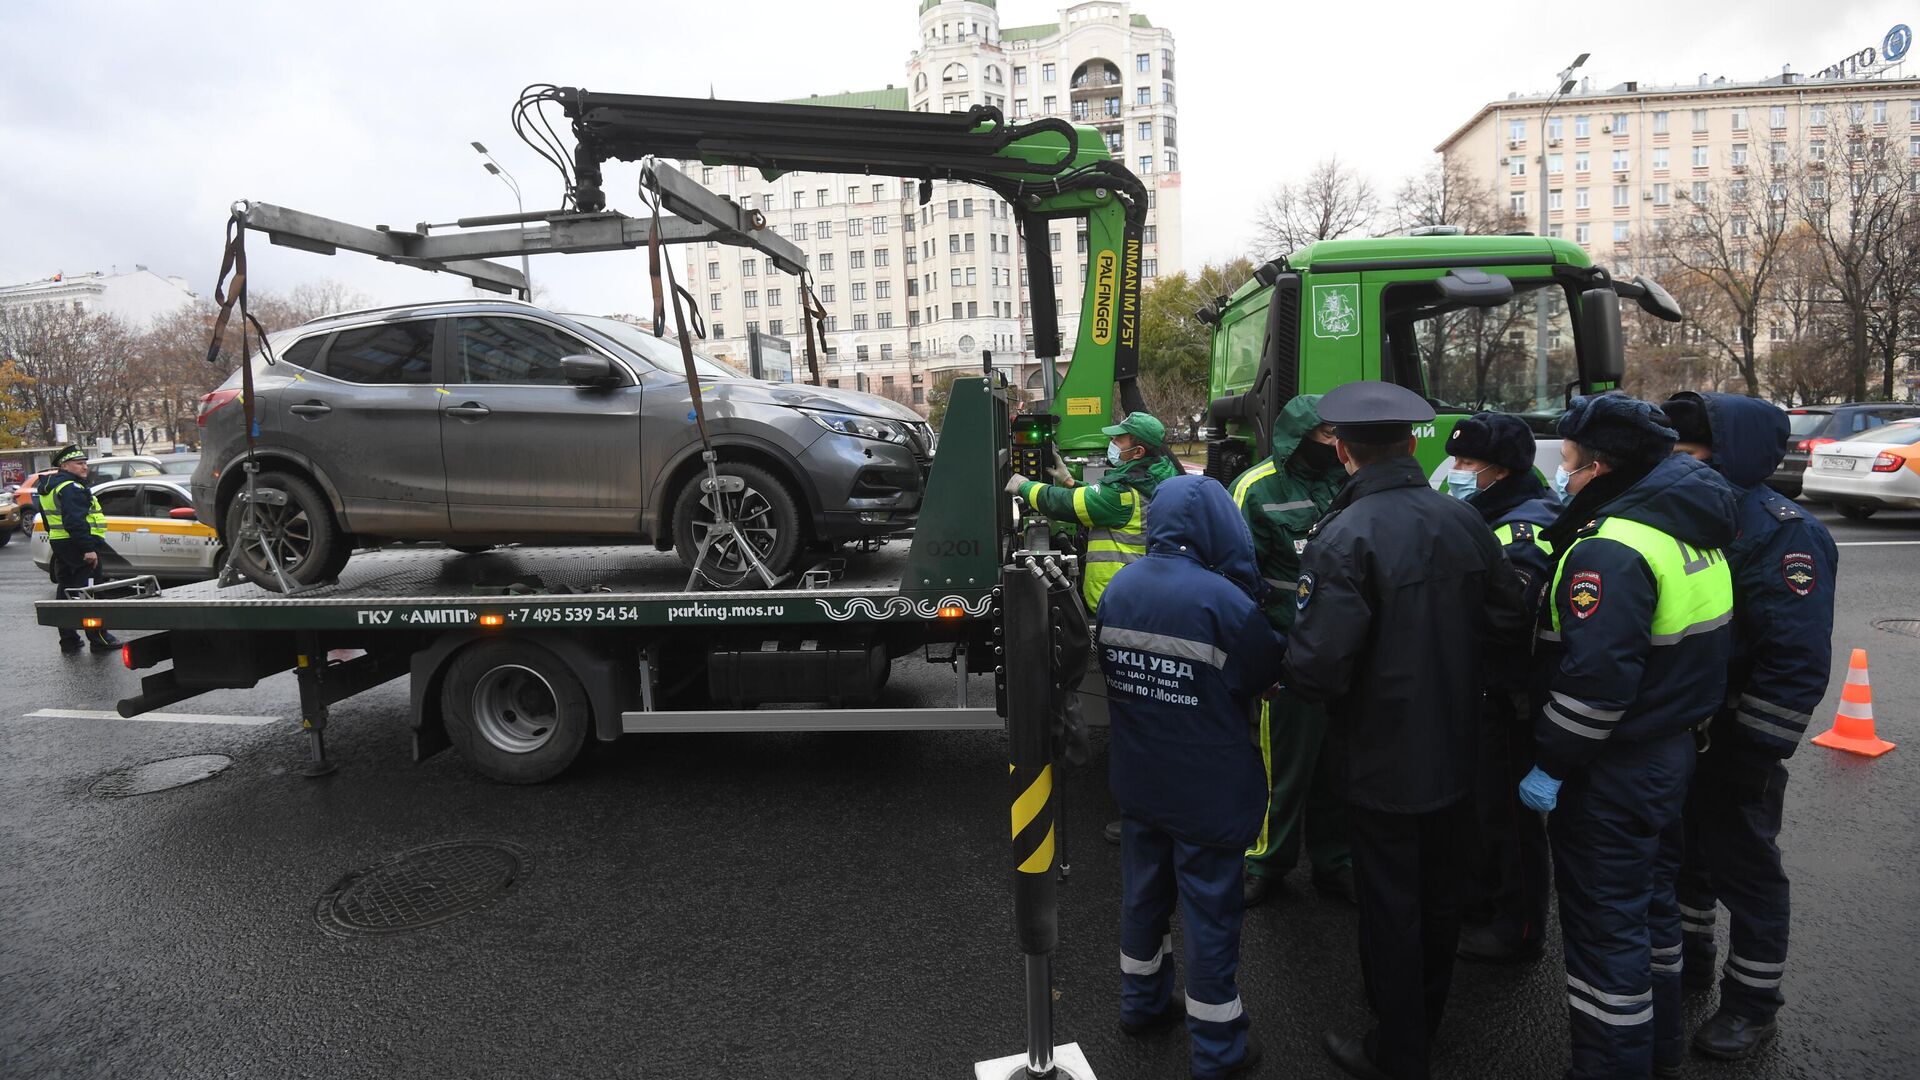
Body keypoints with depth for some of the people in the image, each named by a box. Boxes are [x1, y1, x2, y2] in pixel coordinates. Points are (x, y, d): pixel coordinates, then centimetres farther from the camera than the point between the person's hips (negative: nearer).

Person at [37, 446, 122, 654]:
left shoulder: (50, 486, 19)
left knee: (66, 590, 14)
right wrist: (88, 549, -27)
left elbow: (50, 521, 26)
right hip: (79, 545, -11)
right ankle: (99, 640, -6)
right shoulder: (71, 488, -16)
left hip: (59, 543, 11)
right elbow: (75, 521, -26)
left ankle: (68, 640, 20)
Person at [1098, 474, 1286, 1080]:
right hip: (1207, 791, -6)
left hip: (1137, 781, 6)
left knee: (1143, 895, 22)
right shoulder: (1222, 599, -24)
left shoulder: (1118, 589, -4)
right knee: (1210, 914, 10)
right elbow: (1267, 674, -10)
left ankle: (1142, 1004, 41)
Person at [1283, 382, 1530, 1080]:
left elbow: (1317, 666, -29)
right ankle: (1428, 1017, 45)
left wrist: (1294, 675, -8)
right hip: (1457, 752, 6)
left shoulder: (1344, 536, -23)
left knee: (1389, 906, 11)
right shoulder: (1463, 519, -4)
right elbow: (1509, 622, 2)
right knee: (1440, 893, 23)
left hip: (1384, 760, -6)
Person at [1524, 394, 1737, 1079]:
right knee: (1650, 900, 25)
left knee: (1604, 925, 4)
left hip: (1614, 768, -10)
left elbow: (1594, 682, -29)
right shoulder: (1693, 528, 5)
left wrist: (1550, 765, -21)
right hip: (1673, 747, 10)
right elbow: (1689, 644, 14)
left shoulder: (1612, 548, -25)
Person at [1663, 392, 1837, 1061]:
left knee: (1743, 866, 8)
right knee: (1683, 850, 21)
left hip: (1732, 740, -7)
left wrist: (1755, 750, -21)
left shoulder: (1780, 531, -18)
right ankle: (1686, 962, 40)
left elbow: (1797, 659, -21)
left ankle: (1752, 1004, 26)